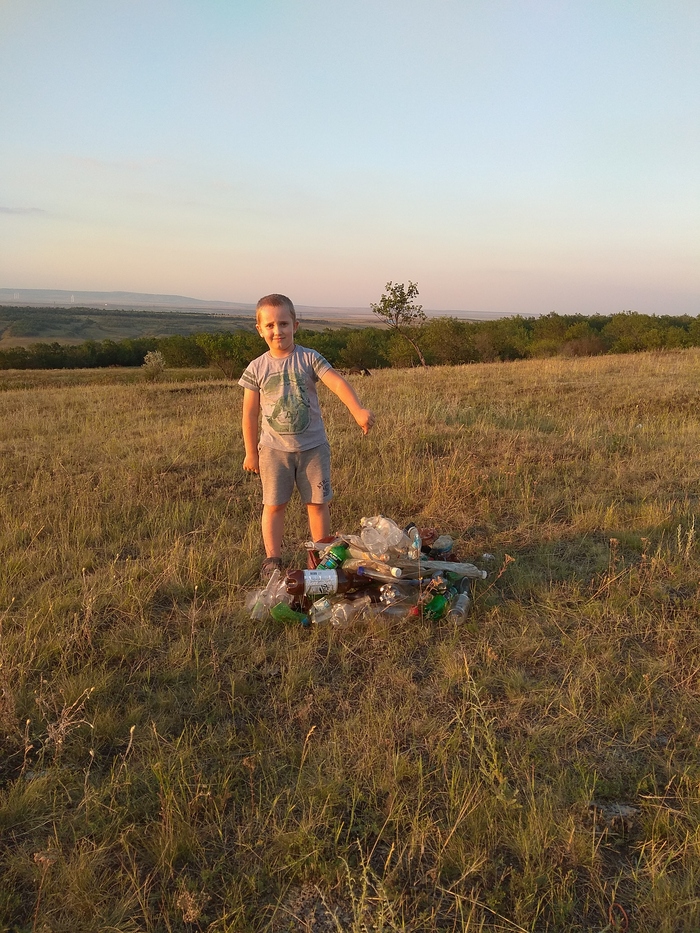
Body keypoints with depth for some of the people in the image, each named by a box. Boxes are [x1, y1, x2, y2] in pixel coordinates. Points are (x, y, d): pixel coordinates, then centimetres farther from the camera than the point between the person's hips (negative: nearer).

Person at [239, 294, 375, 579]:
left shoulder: (309, 359, -6)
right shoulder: (257, 368, -2)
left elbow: (337, 383, -20)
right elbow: (250, 413, 3)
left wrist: (358, 411, -37)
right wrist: (251, 453, 5)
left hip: (313, 446, 0)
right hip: (274, 448, 1)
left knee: (318, 502, 7)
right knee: (274, 504, 6)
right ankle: (272, 558, 18)